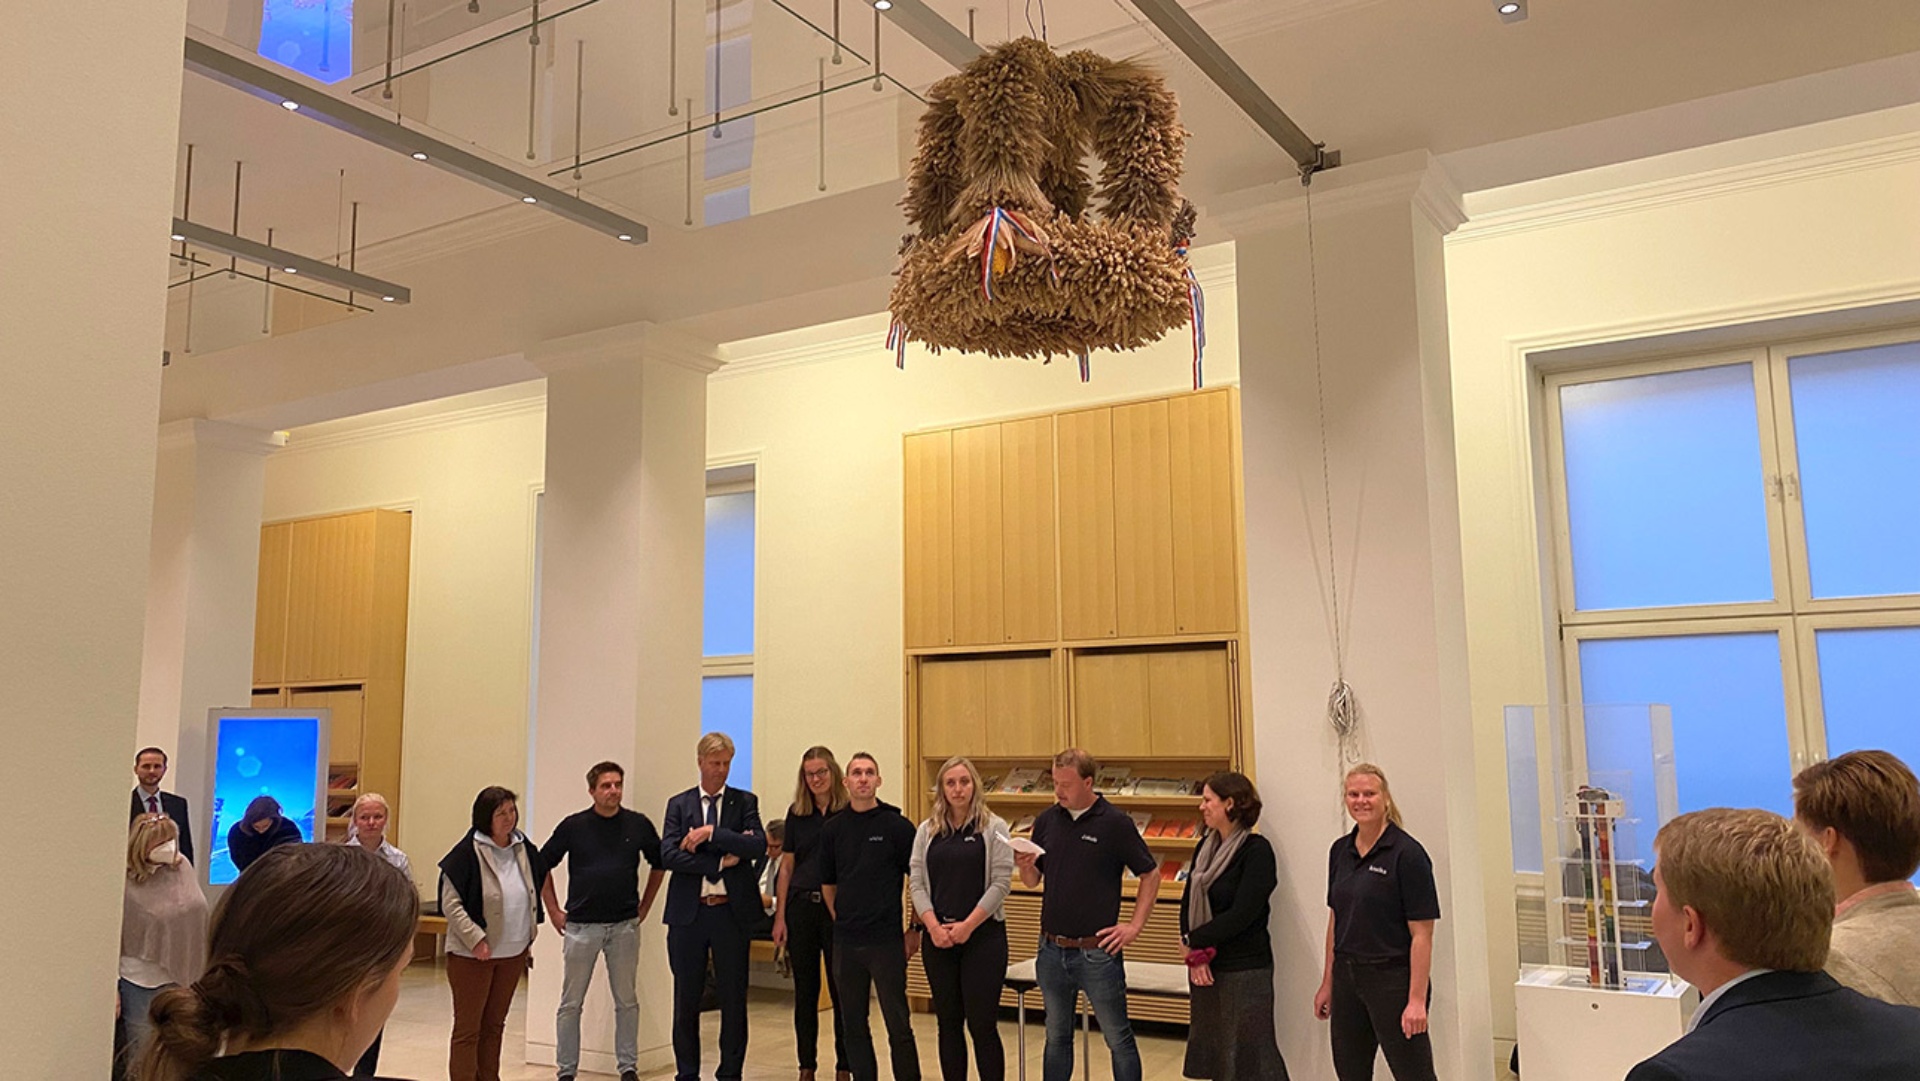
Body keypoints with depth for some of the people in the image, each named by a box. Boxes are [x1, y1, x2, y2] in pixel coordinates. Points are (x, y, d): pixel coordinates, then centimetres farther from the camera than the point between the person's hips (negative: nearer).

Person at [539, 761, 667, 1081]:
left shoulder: (638, 825, -1)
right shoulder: (573, 826, -4)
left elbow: (658, 864, 14)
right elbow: (543, 865, 7)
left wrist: (645, 906, 11)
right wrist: (554, 911, 5)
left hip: (625, 926, 1)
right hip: (581, 926, -1)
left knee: (627, 1001, 8)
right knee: (571, 1003, 5)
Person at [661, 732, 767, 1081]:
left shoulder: (745, 801, 5)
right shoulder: (679, 804, 6)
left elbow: (759, 845, -10)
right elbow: (669, 854, -7)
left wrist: (710, 833, -17)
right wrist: (721, 862, -13)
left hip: (731, 910, 0)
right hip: (688, 912, 1)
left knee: (733, 997, 5)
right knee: (686, 998, 8)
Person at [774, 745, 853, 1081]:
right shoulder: (797, 814, 8)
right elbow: (787, 867, 9)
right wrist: (780, 915, 6)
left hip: (838, 909, -3)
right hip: (801, 906, 3)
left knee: (841, 990, 3)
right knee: (805, 991, 9)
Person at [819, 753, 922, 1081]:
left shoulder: (897, 826, -5)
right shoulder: (834, 829, 6)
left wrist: (915, 929, -2)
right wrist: (842, 920, 12)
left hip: (886, 941, -4)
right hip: (846, 942, 4)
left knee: (899, 1025, -1)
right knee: (854, 1025, 10)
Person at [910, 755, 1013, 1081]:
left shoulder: (993, 828, -2)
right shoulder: (927, 831, 7)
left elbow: (1001, 883, -7)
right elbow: (917, 883, 5)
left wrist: (968, 925, -13)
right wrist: (933, 926, -9)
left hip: (983, 934, -3)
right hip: (937, 937, 4)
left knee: (982, 1023, -3)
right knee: (949, 1024, 10)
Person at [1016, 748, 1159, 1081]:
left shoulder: (1116, 824, -9)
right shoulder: (1046, 820, 4)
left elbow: (1150, 875, -2)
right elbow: (1033, 881, 10)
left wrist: (1135, 926, -8)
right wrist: (1024, 865, -12)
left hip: (1096, 951, -4)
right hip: (1051, 949, 4)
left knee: (1118, 1038, 6)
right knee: (1056, 1038, 15)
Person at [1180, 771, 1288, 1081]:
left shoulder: (1256, 850, -13)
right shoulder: (1205, 847, 8)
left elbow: (1242, 914, -18)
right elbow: (1189, 905, 6)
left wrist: (1194, 939, -11)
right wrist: (1195, 953, -8)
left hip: (1245, 970, -7)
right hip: (1205, 966, 7)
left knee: (1250, 1053, -2)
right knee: (1214, 1050, 14)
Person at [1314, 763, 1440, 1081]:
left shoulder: (1406, 853, -13)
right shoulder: (1340, 851, 7)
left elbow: (1421, 933, -14)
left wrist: (1417, 1000, -18)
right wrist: (1327, 983, 14)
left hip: (1393, 979, -7)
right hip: (1347, 977, 7)